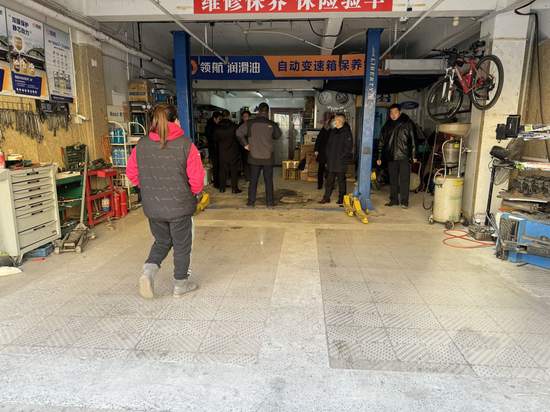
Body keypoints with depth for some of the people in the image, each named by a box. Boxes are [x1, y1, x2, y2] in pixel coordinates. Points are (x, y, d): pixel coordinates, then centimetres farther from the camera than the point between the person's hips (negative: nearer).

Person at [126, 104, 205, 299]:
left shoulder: (141, 145, -2)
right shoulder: (185, 145, -14)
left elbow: (131, 173, 6)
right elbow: (197, 178, -14)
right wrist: (194, 192, 7)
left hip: (152, 207, 4)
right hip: (180, 207, -3)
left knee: (161, 241, 25)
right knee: (181, 245, 14)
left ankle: (149, 270, 4)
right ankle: (180, 284, 27)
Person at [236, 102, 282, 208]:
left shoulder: (250, 123, -6)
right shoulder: (272, 124, -6)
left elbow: (239, 133, -10)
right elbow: (278, 136, 10)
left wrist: (245, 144, 0)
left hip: (254, 157, 0)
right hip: (268, 157, 0)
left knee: (253, 180, 9)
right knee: (268, 181, 8)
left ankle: (251, 202, 11)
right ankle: (270, 202, 12)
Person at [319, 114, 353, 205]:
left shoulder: (346, 132, -8)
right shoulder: (333, 131, 13)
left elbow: (349, 147, -12)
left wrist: (342, 156, -15)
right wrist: (328, 155, 8)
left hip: (341, 162, -6)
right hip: (331, 162, 7)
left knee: (341, 180, 2)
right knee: (329, 180, 10)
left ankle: (341, 199, 11)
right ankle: (326, 197, 17)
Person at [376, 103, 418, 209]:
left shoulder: (407, 124, 1)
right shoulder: (387, 126, 12)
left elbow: (413, 140, -1)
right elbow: (381, 142, 15)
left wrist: (413, 155, -7)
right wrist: (379, 157, 11)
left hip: (404, 157, -4)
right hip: (391, 157, 4)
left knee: (404, 179, -3)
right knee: (393, 180, 9)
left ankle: (404, 201, 3)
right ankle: (394, 200, 18)